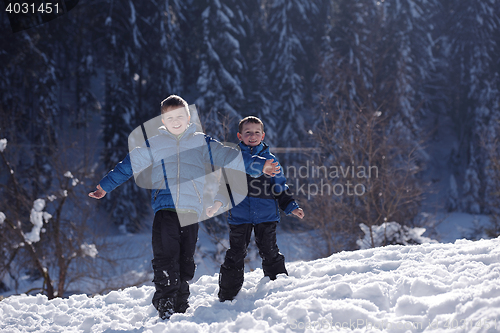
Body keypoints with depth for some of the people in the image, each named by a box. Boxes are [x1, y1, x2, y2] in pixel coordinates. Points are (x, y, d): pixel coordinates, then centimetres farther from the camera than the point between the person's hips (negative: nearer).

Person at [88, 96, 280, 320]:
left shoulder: (202, 143, 13)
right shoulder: (153, 145, 13)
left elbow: (230, 157, 10)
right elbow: (129, 165, 19)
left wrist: (259, 166, 1)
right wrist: (105, 186, 20)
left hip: (192, 208, 2)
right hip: (164, 207, -1)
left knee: (186, 260, 6)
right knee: (165, 255, -15)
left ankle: (180, 308, 16)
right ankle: (165, 307, -16)